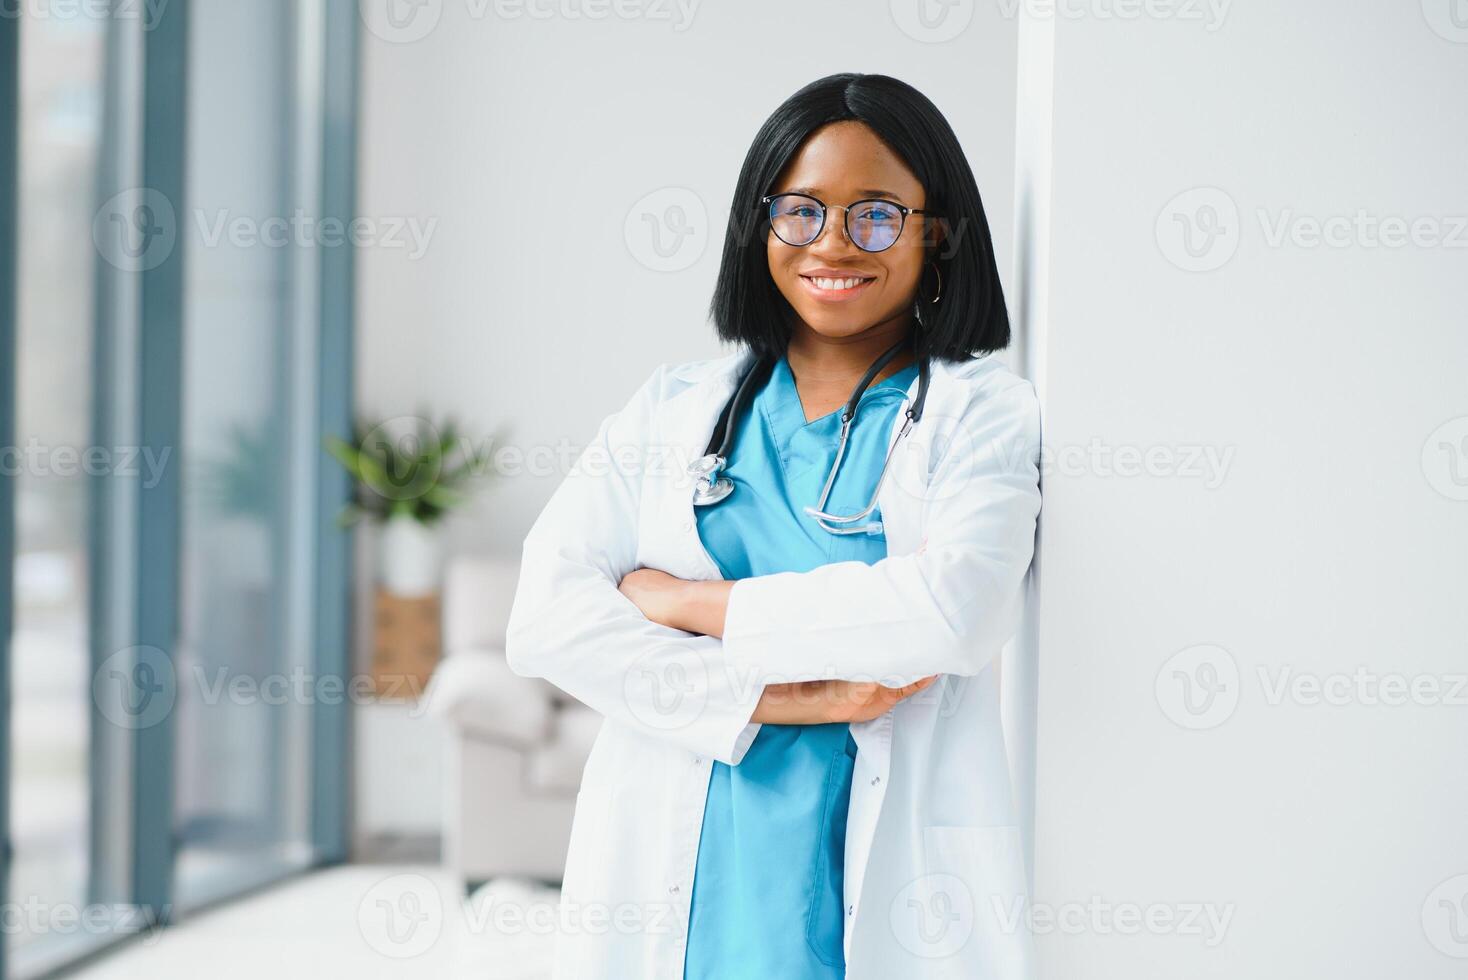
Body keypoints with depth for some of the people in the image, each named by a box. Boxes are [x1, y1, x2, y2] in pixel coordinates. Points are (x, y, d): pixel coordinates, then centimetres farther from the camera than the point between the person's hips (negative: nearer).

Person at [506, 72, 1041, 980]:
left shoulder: (982, 412, 1)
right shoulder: (669, 412, 8)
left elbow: (950, 610, -17)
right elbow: (546, 616, -5)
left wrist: (689, 603, -10)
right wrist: (774, 698, -16)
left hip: (885, 906, -2)